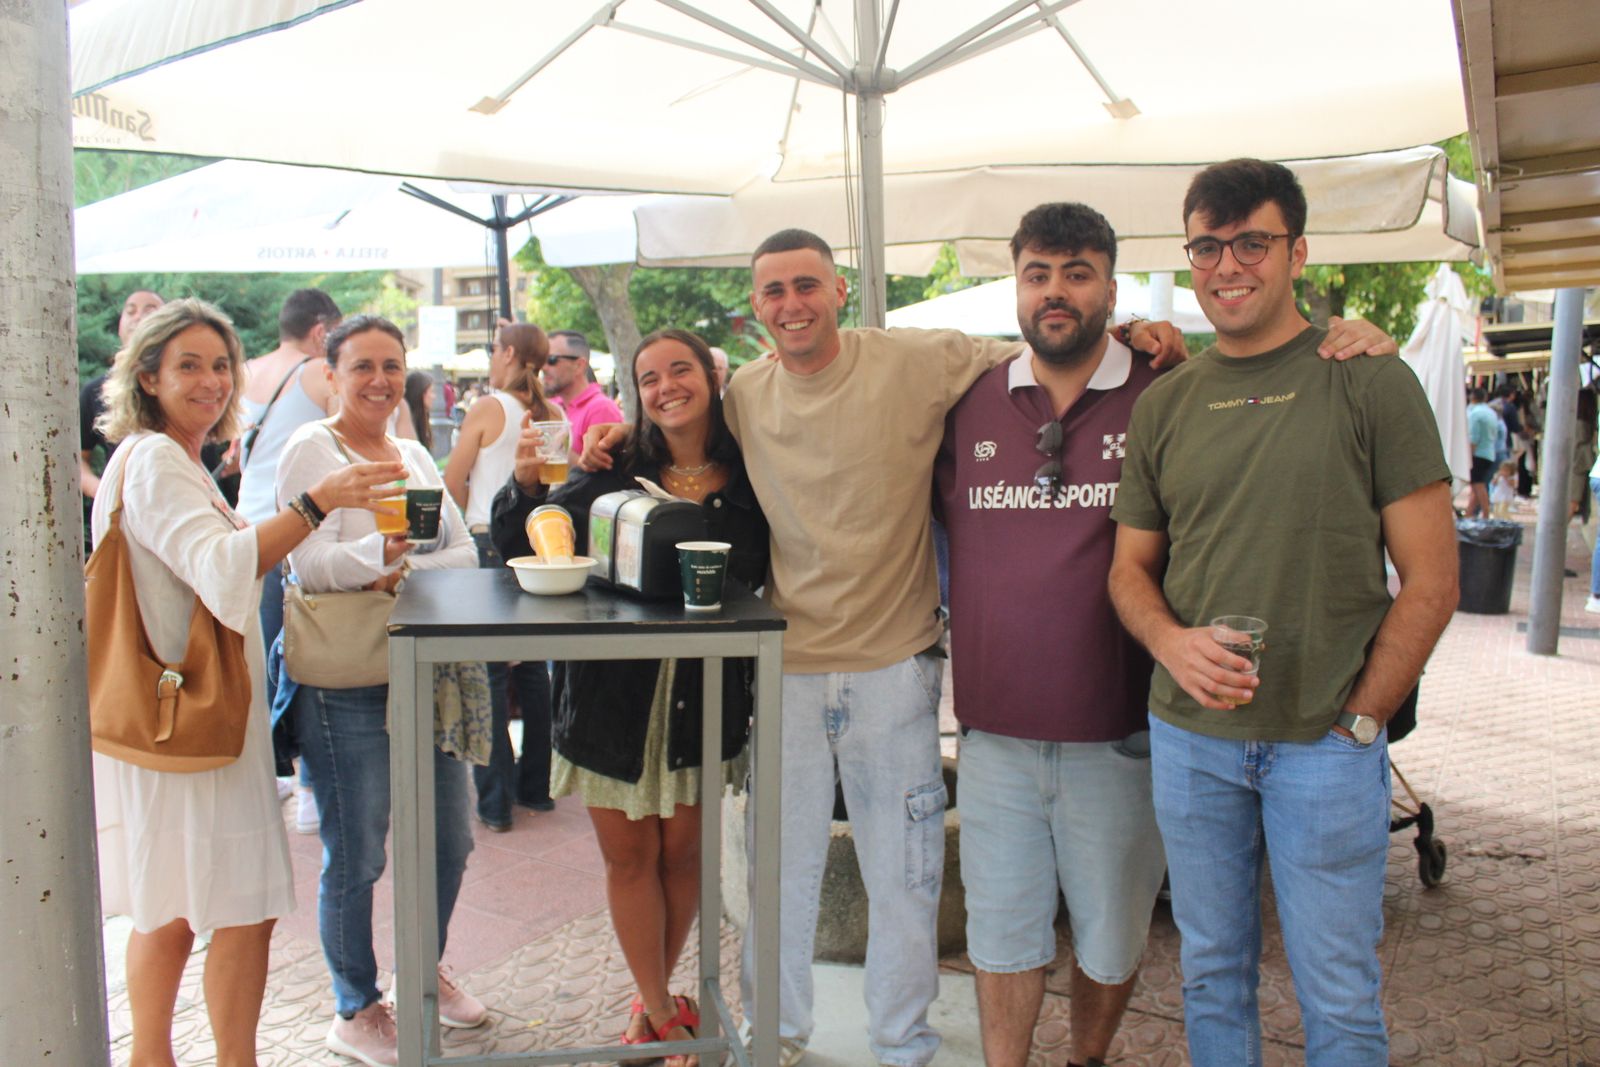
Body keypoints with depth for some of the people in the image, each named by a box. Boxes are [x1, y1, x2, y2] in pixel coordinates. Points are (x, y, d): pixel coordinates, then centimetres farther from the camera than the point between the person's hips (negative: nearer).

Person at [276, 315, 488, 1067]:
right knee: (356, 857, 4)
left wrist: (402, 570, -13)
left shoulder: (415, 455, 13)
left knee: (449, 841, 15)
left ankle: (427, 971, 38)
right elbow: (309, 565, -16)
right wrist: (381, 548, -33)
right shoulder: (311, 450, -5)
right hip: (344, 686, -6)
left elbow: (465, 553, 5)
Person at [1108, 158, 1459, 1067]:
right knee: (1212, 974, 16)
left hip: (1326, 745, -3)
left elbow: (1431, 582, -4)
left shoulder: (1371, 381, -4)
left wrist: (1358, 719, -9)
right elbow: (1131, 568, 12)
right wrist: (1173, 643, -9)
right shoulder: (1164, 404, 7)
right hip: (1188, 737, 3)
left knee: (1338, 994, 9)